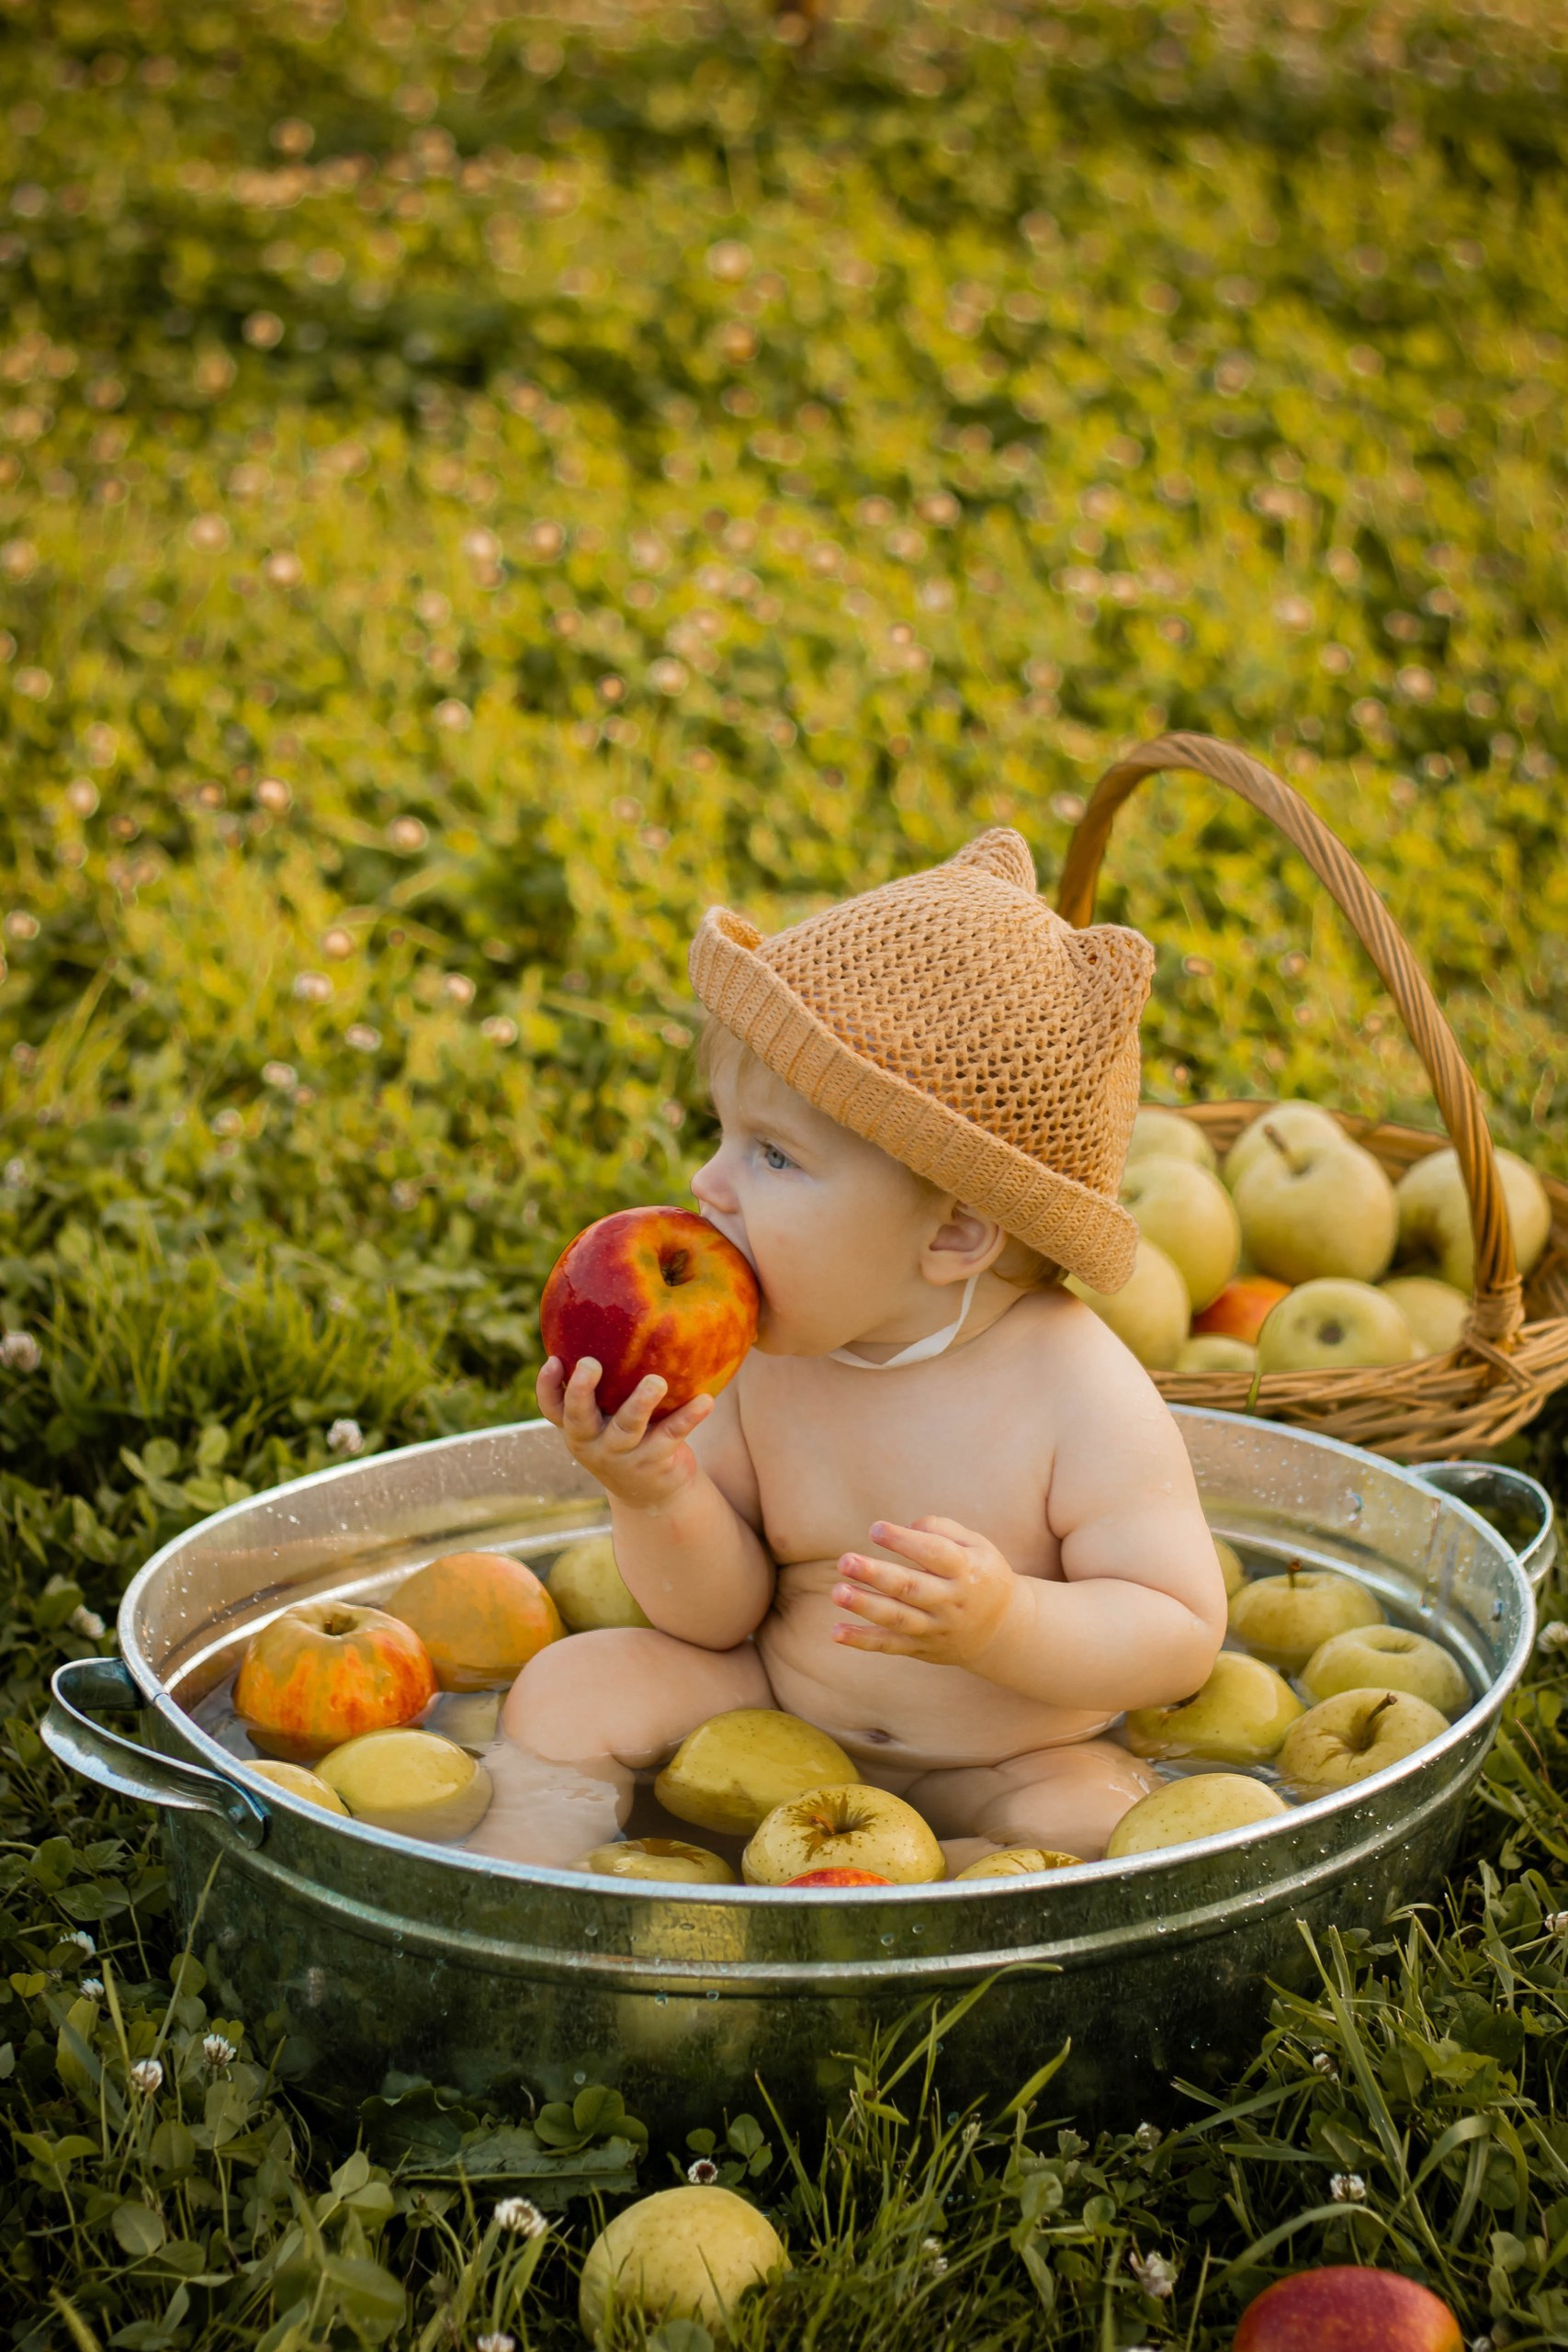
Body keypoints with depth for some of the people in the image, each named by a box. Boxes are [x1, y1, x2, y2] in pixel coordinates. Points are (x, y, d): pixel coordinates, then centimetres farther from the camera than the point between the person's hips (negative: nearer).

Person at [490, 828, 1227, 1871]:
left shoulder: (1078, 1395, -22)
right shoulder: (765, 1357, -8)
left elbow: (1182, 1637, -19)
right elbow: (720, 1619, -1)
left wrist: (1003, 1624, -37)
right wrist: (662, 1499, -23)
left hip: (997, 1772, -4)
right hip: (778, 1716, 4)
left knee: (1091, 1820, -32)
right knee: (573, 1685, -11)